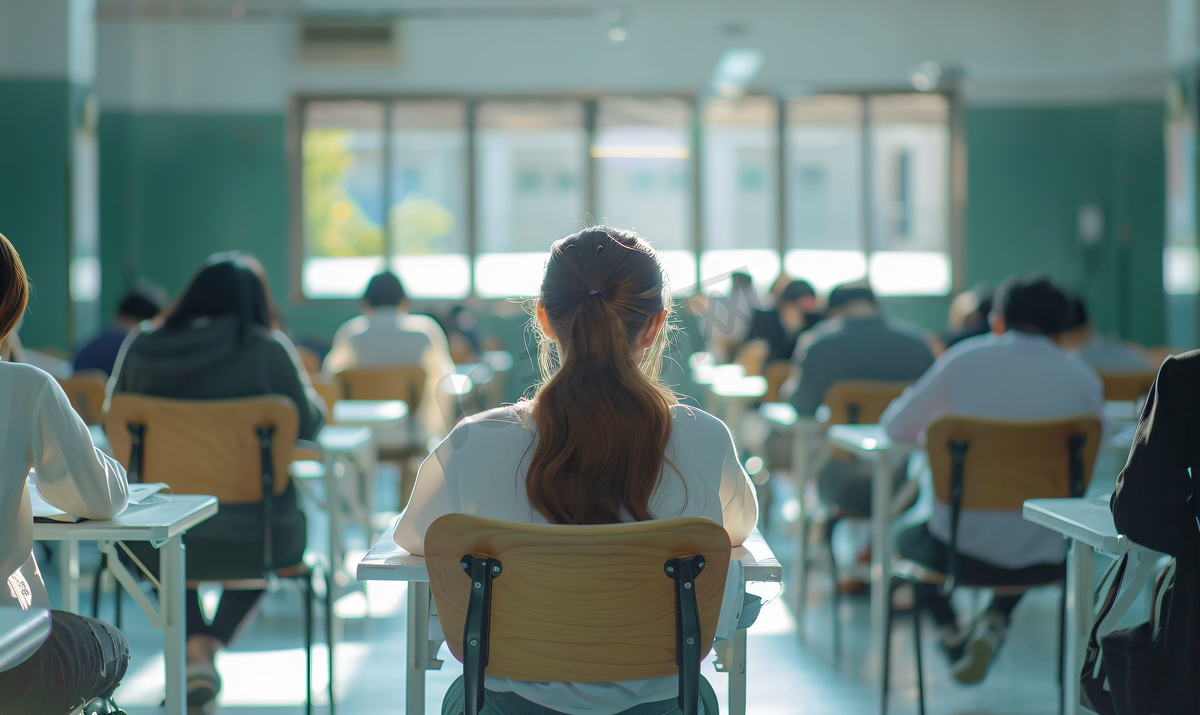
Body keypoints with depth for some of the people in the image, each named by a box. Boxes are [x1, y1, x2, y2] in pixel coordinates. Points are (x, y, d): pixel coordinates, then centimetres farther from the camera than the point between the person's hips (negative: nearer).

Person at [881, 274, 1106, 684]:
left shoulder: (965, 360, -6)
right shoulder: (1084, 379, -3)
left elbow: (896, 427, 3)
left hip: (962, 549, -1)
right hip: (1046, 560, 1)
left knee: (908, 538, 33)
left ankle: (950, 633, 19)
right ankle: (995, 622, 16)